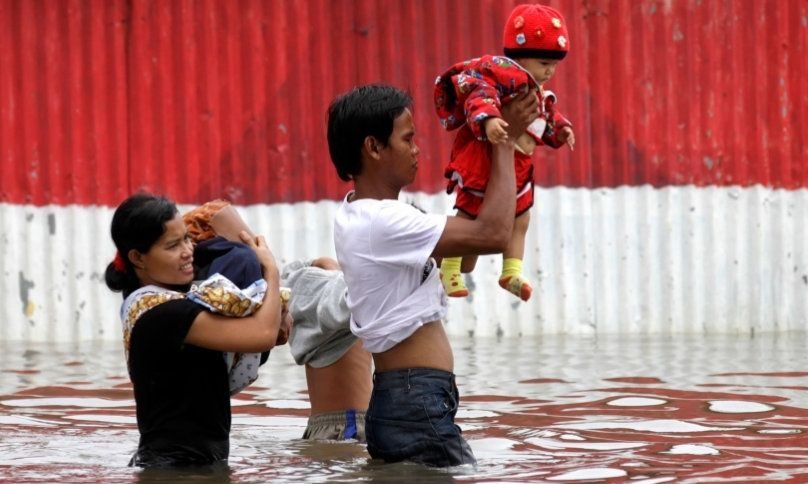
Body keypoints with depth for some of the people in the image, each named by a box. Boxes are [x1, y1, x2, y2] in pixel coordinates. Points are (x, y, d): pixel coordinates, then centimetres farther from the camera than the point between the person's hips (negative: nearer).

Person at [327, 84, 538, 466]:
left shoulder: (357, 216, 13)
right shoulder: (382, 222, -19)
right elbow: (493, 234, -20)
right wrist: (505, 141, -11)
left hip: (402, 401, 10)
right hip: (417, 405, -10)